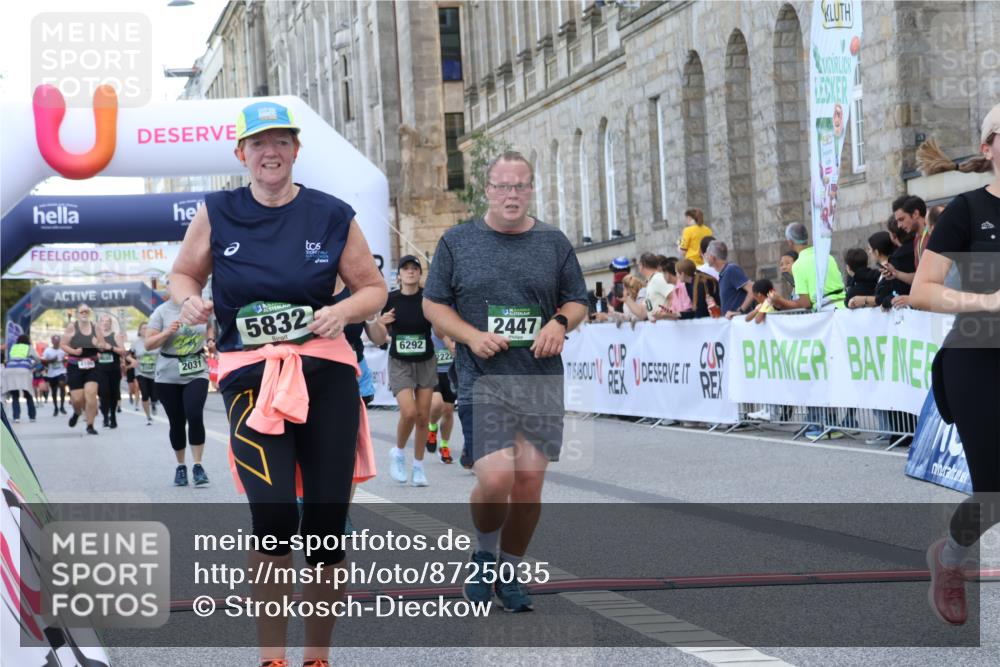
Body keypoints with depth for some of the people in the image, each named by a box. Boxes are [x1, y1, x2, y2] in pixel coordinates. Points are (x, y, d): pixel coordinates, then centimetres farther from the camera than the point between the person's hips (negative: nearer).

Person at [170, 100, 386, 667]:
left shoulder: (332, 215, 3)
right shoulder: (218, 213, 4)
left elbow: (374, 288, 9)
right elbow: (184, 275, 16)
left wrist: (343, 310, -12)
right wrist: (190, 300, -7)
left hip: (327, 372, 1)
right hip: (250, 377, -1)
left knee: (327, 522, 1)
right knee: (274, 514, -19)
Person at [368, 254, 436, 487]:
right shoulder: (390, 299, -5)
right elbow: (382, 336, 4)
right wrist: (379, 323, -17)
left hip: (426, 363, 1)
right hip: (399, 363, -1)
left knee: (423, 416, 3)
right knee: (409, 412, -17)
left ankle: (418, 466, 19)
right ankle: (398, 453, 9)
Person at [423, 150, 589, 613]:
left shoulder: (554, 243, 10)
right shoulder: (457, 241, 6)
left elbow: (578, 301, 16)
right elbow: (433, 304, 8)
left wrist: (560, 322, -6)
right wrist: (471, 336, -9)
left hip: (541, 381, 2)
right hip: (482, 379, -2)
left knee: (530, 482, 1)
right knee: (495, 478, -16)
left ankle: (509, 573, 21)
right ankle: (484, 555, 13)